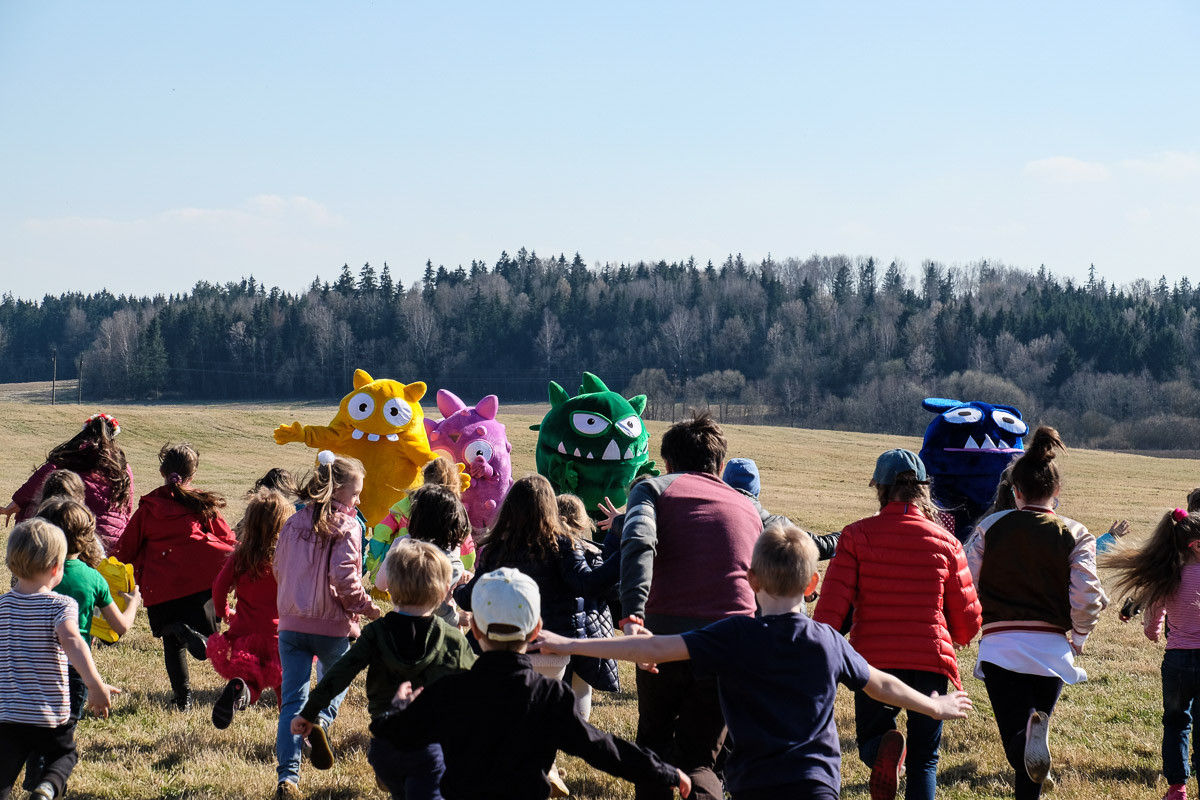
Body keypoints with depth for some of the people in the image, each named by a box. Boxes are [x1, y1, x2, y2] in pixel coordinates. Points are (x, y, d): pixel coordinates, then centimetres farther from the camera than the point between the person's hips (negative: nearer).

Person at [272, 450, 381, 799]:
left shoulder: (293, 523, 7)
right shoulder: (346, 527, -10)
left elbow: (279, 570, 12)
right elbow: (344, 577, -18)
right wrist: (366, 607, -5)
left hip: (292, 623, 3)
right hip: (331, 626, -3)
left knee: (293, 699, 2)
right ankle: (321, 720, -8)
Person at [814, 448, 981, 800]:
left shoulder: (857, 535, -3)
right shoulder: (945, 542, 2)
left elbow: (833, 602, -9)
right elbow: (967, 616, 6)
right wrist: (957, 639, 29)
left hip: (874, 658, -1)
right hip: (931, 661, 1)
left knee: (870, 737, 19)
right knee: (923, 760, 12)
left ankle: (884, 749, -16)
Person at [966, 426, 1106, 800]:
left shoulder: (990, 528, 2)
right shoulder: (1076, 536, 0)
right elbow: (1086, 598, -4)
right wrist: (1078, 637, 13)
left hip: (999, 645, -1)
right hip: (1051, 648, 1)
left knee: (1016, 746, -7)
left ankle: (1030, 728, -37)